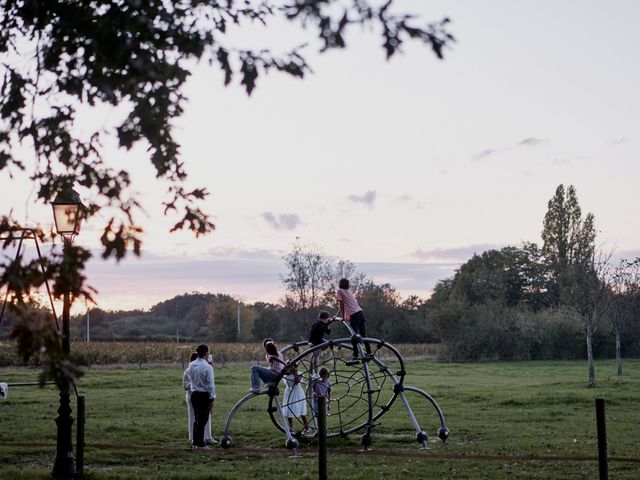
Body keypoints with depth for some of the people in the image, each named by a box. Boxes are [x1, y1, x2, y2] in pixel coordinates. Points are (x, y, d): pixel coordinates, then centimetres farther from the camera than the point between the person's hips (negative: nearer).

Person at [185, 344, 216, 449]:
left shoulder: (191, 365, 1)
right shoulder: (207, 367, -17)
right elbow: (211, 384, -16)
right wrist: (212, 399, -12)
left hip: (194, 394, 6)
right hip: (204, 395, -6)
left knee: (196, 419, 16)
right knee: (202, 420, 0)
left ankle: (195, 442, 22)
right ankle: (200, 444, 3)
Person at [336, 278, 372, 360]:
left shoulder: (339, 291, 5)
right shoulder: (349, 292, 25)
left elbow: (341, 304, -1)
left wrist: (343, 316, 0)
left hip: (354, 315, -7)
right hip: (360, 312, 7)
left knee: (354, 336, -6)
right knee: (363, 334, 15)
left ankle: (355, 356, -10)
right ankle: (369, 353, 18)